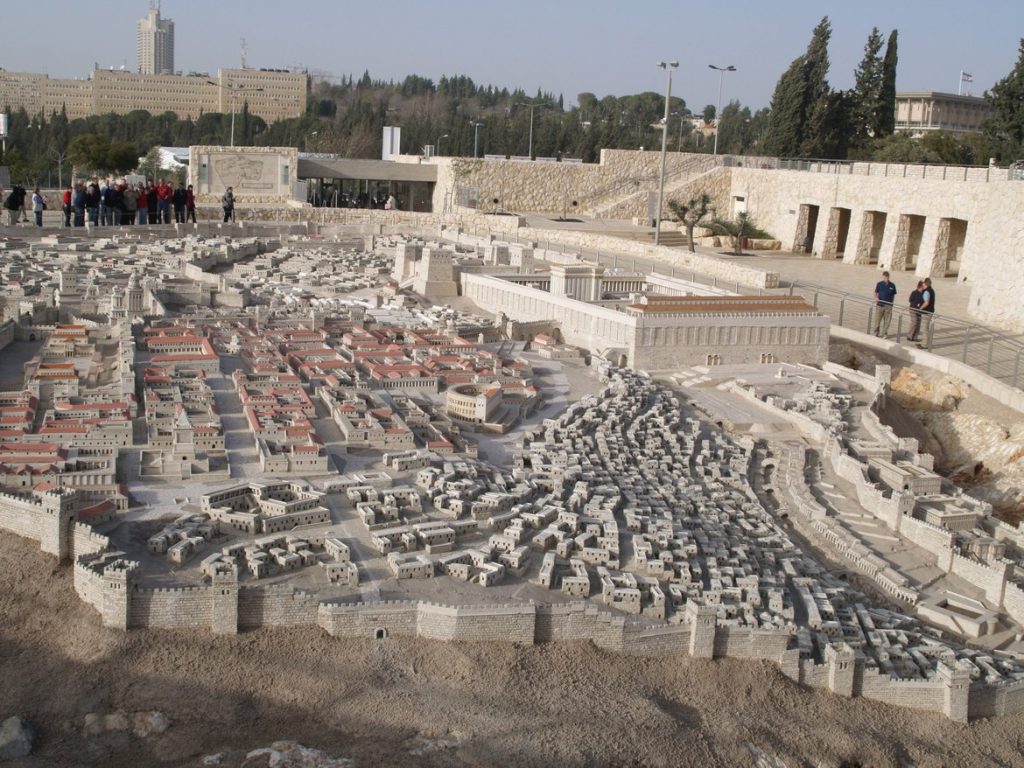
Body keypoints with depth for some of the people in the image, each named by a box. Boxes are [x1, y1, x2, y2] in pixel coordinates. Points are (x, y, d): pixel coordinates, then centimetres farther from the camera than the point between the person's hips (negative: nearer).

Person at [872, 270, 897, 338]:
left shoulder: (892, 285, 1)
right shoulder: (879, 284, -1)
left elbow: (893, 295, 10)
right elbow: (876, 293, 7)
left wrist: (891, 303, 4)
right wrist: (876, 298, -12)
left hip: (888, 306, 1)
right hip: (880, 305, 0)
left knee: (887, 321, 5)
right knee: (877, 320, 4)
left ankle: (884, 334, 15)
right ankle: (876, 333, 17)